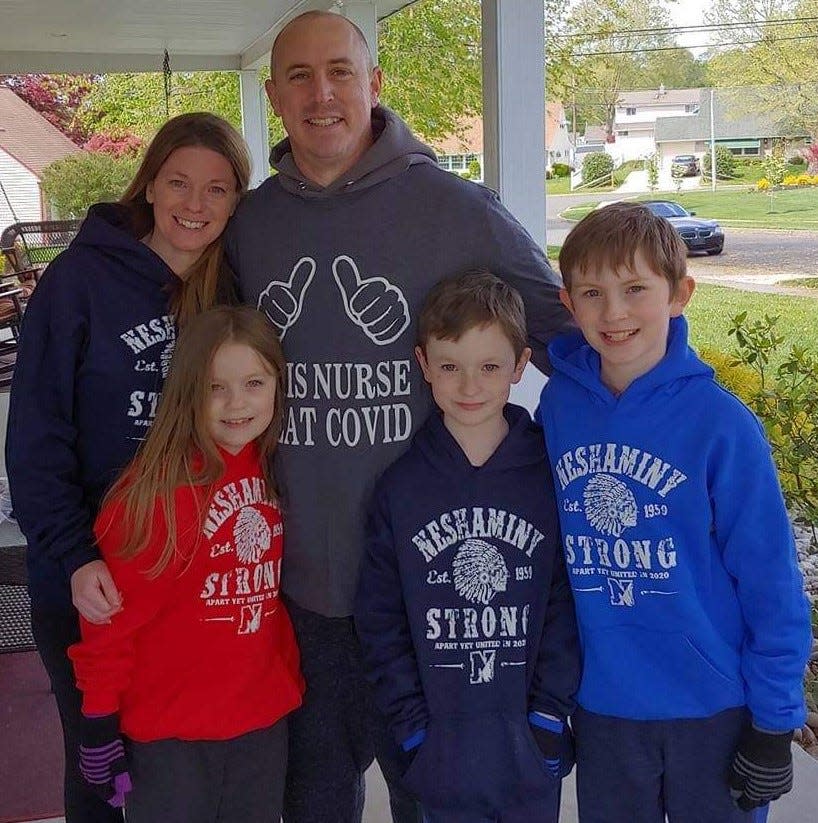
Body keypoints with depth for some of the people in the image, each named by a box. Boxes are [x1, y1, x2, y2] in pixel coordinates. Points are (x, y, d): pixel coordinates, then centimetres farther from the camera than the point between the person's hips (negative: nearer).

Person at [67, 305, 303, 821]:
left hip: (264, 721, 6)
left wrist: (290, 681, 12)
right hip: (171, 733, -5)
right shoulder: (157, 490, -19)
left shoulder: (274, 473, 0)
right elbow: (114, 618, -14)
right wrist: (100, 725, -10)